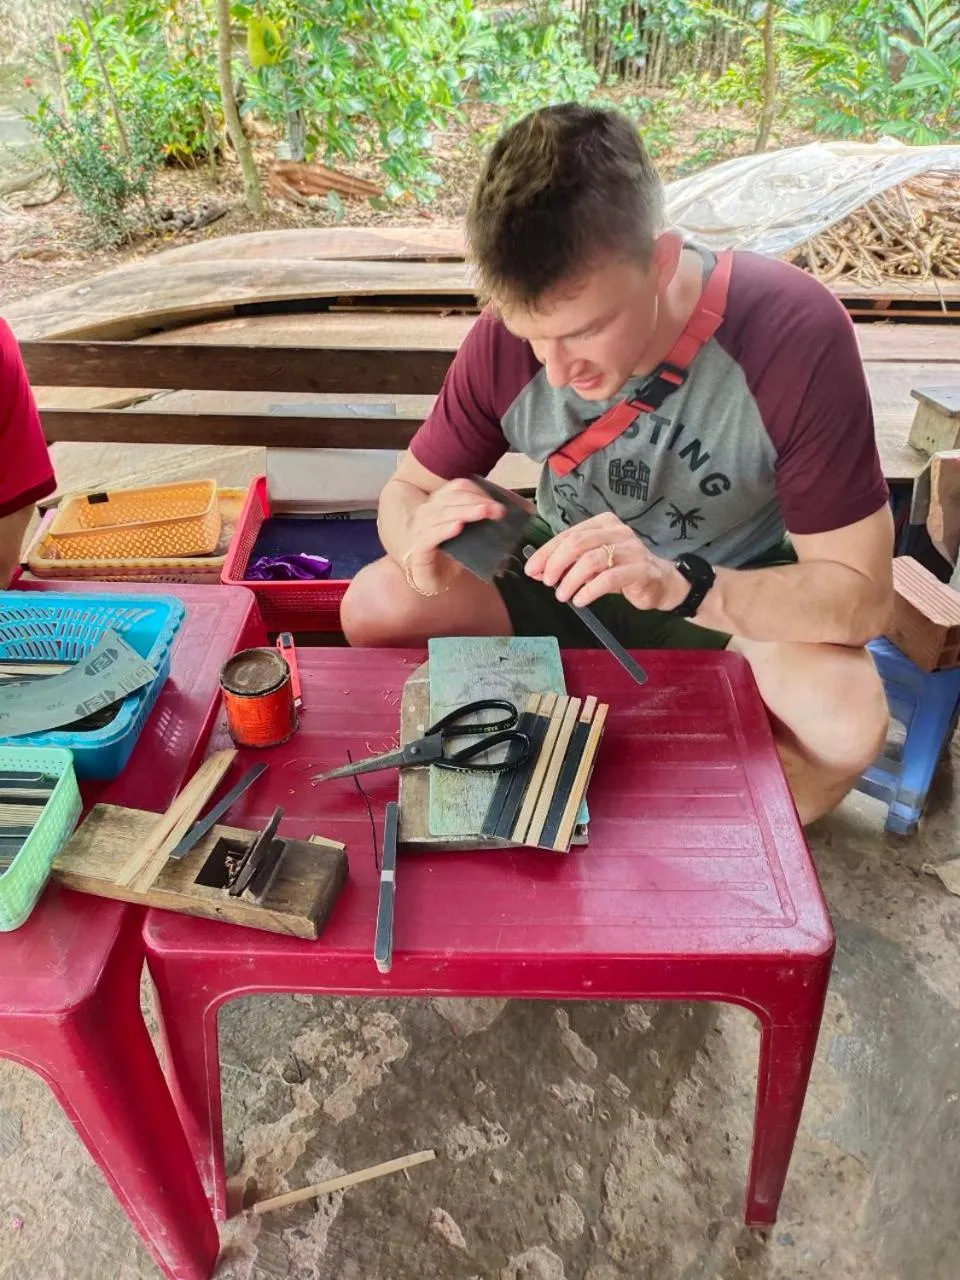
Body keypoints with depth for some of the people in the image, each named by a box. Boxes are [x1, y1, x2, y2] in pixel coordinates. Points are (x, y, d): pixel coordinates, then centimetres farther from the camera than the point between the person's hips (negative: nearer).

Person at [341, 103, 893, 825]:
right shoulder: (505, 339, -20)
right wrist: (424, 547, -32)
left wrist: (681, 587, -43)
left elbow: (862, 593, -26)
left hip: (742, 597, -2)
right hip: (568, 580, 3)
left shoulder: (794, 332, -29)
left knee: (846, 720, -32)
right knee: (373, 608, -15)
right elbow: (406, 489, -7)